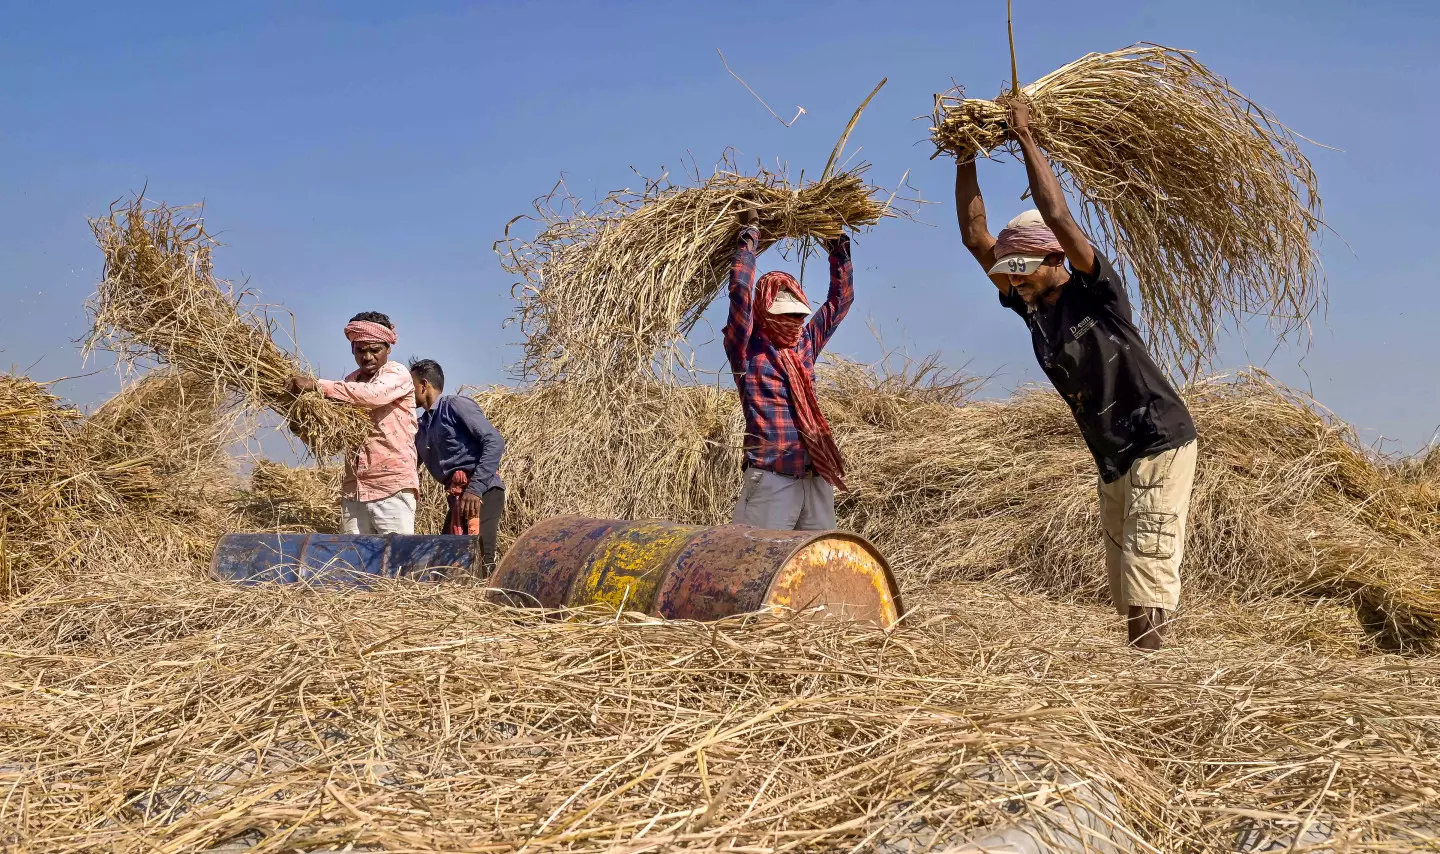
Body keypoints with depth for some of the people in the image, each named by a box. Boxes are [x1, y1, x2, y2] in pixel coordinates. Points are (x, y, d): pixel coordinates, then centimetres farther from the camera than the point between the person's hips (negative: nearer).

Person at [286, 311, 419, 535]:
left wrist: (316, 385, -22)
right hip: (353, 489, 6)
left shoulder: (397, 374, -2)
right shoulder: (350, 383, 18)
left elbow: (373, 394, -23)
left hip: (393, 486, -6)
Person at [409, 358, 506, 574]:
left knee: (479, 559, -20)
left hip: (482, 492, -9)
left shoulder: (455, 405, -2)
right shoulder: (421, 428, 22)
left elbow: (495, 441, -13)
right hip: (457, 497, 9)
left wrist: (475, 488, -20)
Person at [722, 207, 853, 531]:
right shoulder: (746, 349, 0)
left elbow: (840, 299, 21)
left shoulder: (805, 344, 15)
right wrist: (749, 233, -4)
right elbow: (740, 291, -11)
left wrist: (839, 245, 18)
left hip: (816, 478, 6)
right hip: (770, 480, -6)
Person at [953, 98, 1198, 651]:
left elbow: (1058, 217, -23)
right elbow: (975, 236, 5)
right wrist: (966, 158, 2)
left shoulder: (1097, 293, -10)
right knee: (1125, 587, 9)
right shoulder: (1029, 306, 7)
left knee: (1147, 574, -12)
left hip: (1159, 445, -8)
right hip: (1113, 460, 8)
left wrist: (1025, 138, -15)